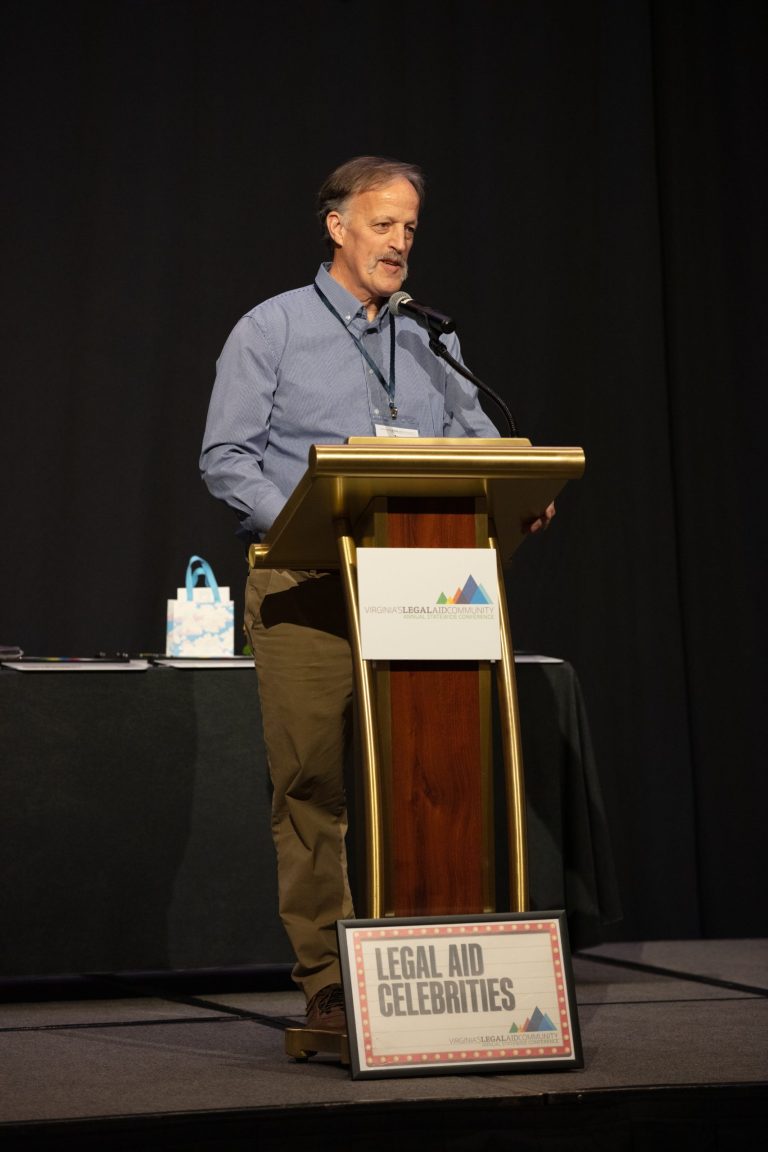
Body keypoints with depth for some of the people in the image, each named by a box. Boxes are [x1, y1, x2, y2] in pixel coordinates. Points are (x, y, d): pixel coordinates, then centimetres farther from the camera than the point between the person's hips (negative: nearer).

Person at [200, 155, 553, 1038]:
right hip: (304, 590, -4)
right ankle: (326, 982, 1)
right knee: (311, 784, -5)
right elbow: (226, 458, -2)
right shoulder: (273, 330, 5)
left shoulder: (430, 347, 19)